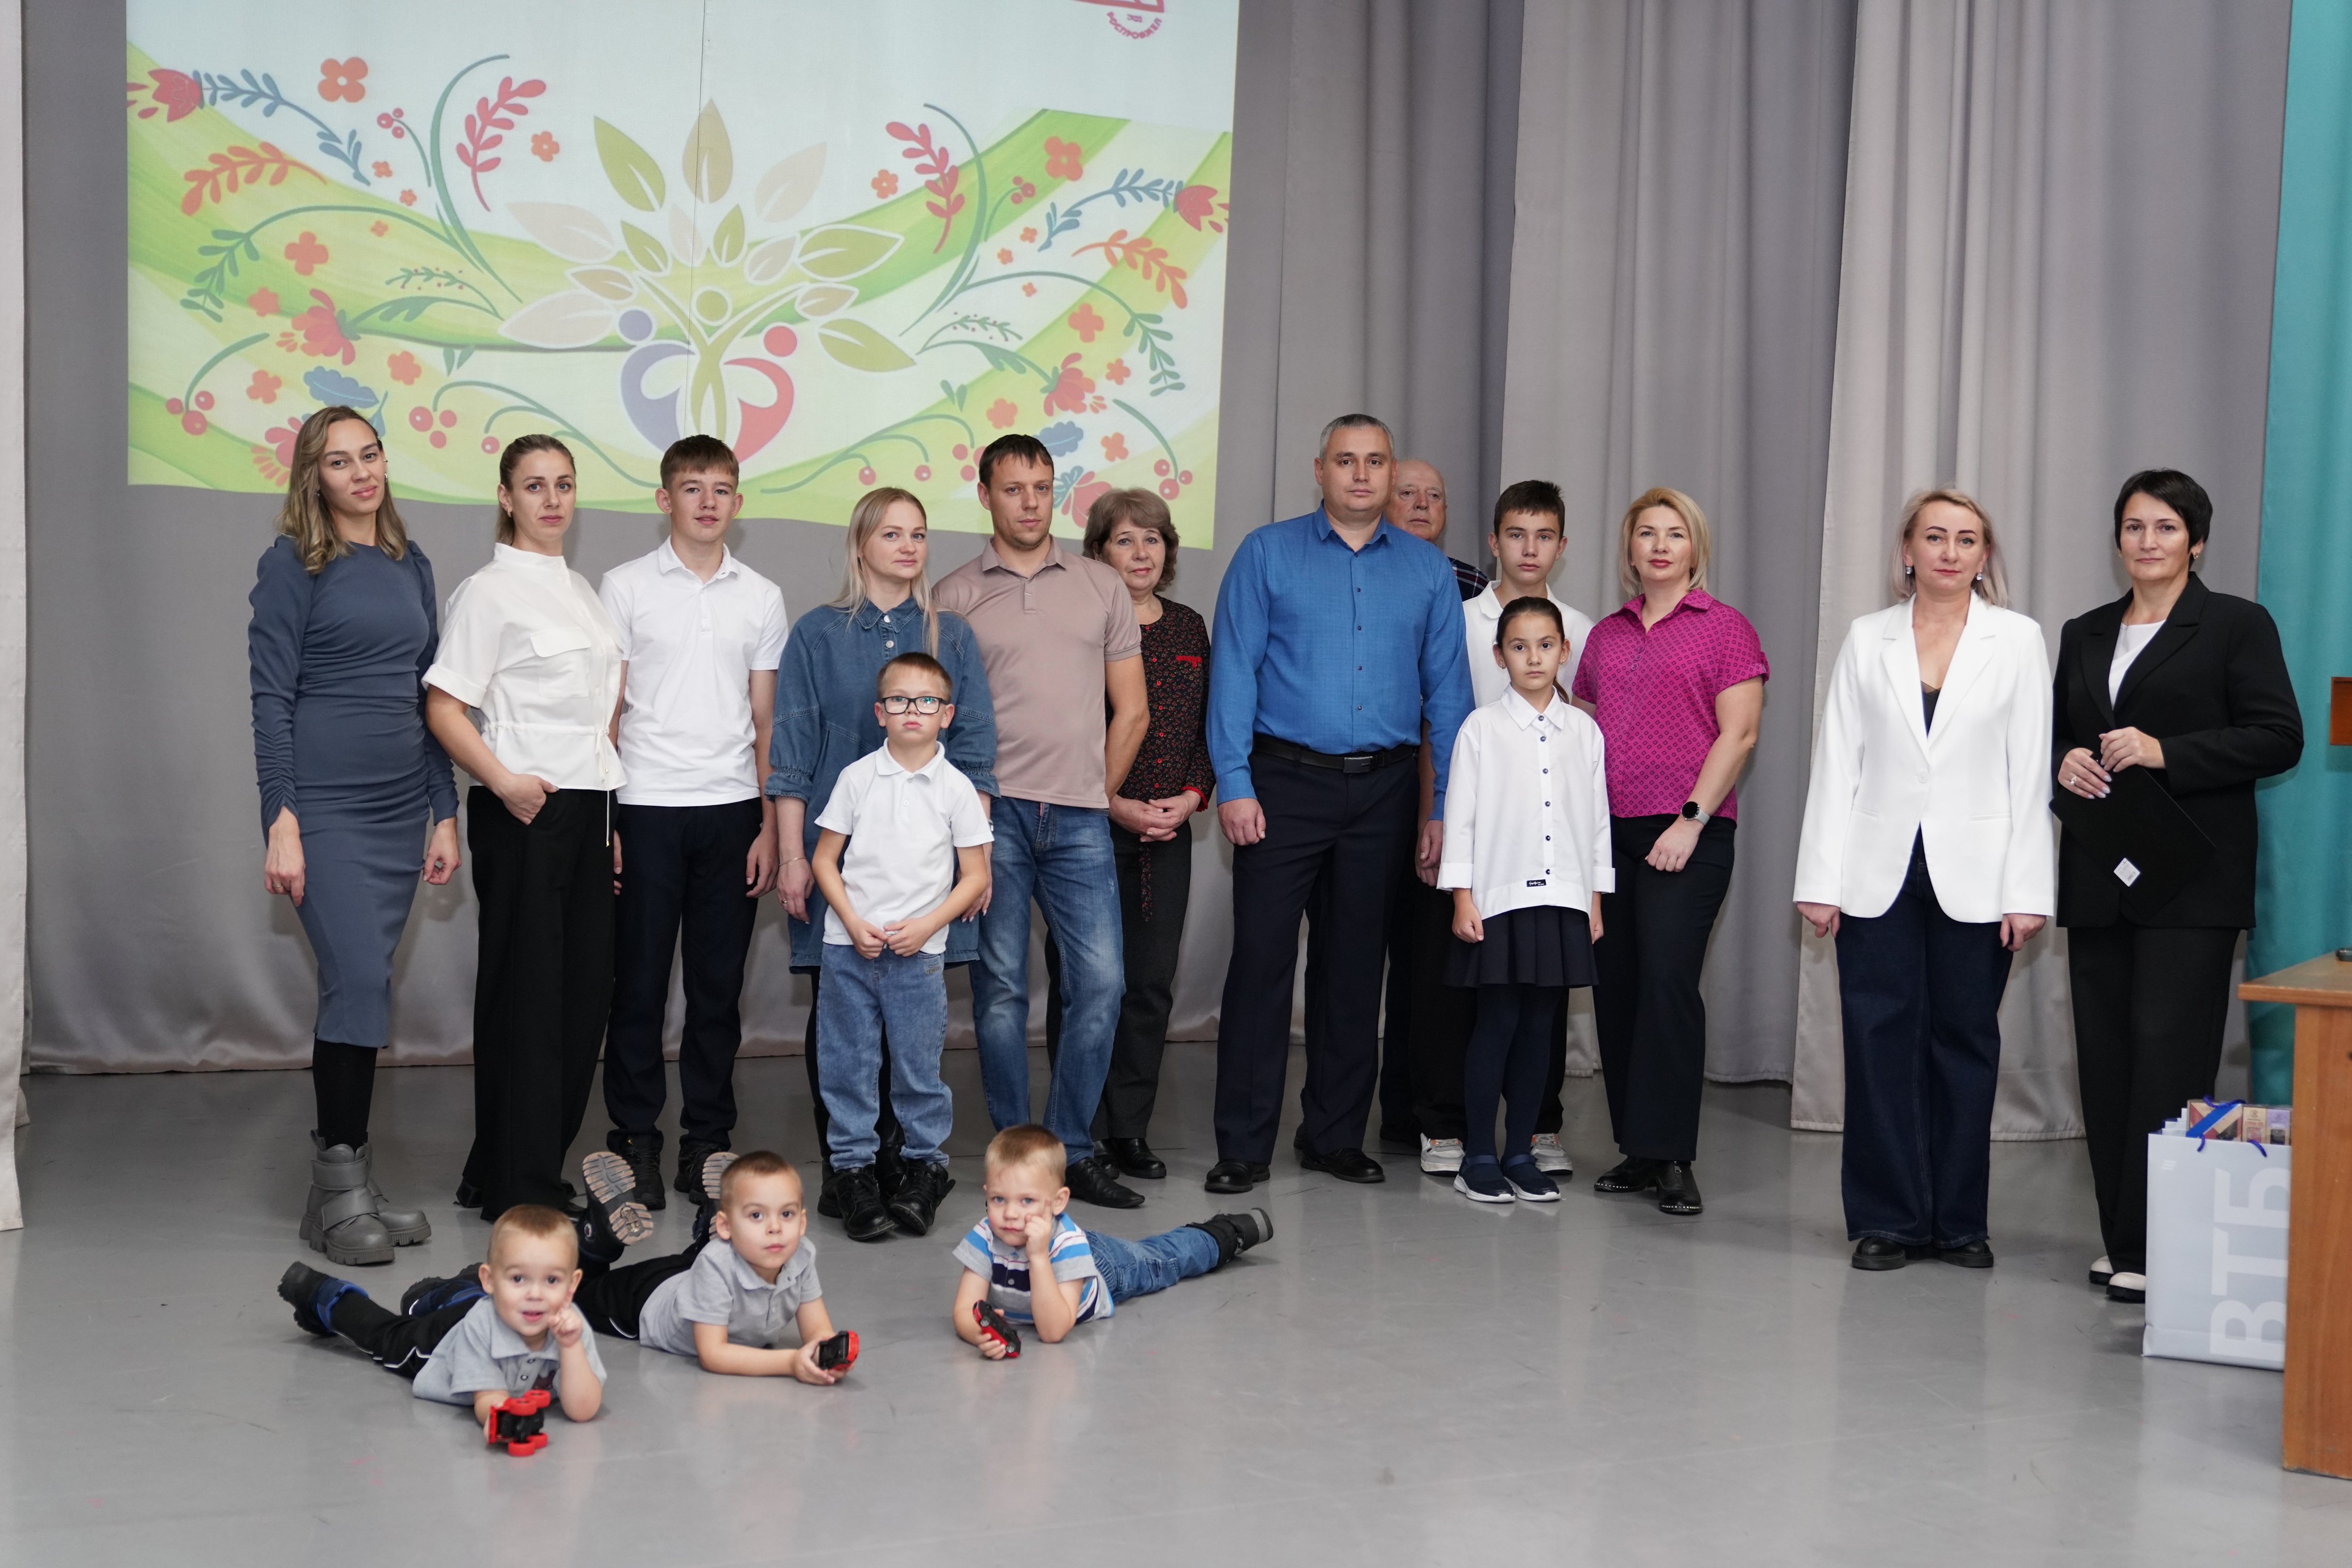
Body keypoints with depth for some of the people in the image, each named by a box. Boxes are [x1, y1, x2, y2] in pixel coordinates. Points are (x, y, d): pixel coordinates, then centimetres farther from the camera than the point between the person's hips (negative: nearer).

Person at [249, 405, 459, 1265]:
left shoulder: (410, 566, 15)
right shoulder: (293, 564, -3)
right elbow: (271, 698, -7)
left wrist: (445, 813, 14)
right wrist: (282, 821, -15)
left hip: (398, 810, 6)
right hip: (324, 806, -6)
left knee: (361, 989, 8)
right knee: (359, 983, -14)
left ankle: (350, 1187, 14)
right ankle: (338, 1188, -5)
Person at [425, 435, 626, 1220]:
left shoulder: (581, 591, 17)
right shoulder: (490, 591, -6)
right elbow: (443, 708, -12)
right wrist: (503, 781, -24)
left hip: (586, 807, 8)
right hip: (522, 808, -8)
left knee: (585, 990, 7)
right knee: (527, 992, -3)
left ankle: (502, 1172, 19)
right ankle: (521, 1190, 5)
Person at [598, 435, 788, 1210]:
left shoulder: (761, 597, 10)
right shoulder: (625, 587, 3)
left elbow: (766, 722, 10)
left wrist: (770, 827, 4)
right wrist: (600, 820, -5)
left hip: (732, 808, 2)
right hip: (646, 806, -2)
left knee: (719, 984, 6)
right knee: (638, 982, 1)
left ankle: (707, 1139, 16)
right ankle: (635, 1140, 12)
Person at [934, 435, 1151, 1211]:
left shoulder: (1102, 586, 12)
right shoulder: (954, 596, 6)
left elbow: (1131, 711, 14)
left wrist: (1096, 796, 9)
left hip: (1080, 821, 2)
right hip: (991, 814, -2)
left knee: (1100, 981, -3)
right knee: (1001, 988, 1)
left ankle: (1072, 1151, 9)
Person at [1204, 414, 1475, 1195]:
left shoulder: (1429, 571, 10)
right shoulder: (1267, 554, 3)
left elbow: (1446, 690, 9)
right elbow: (1234, 671, -1)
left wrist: (1447, 806, 3)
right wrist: (1234, 784, -10)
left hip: (1382, 789, 3)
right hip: (1285, 783, -3)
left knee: (1356, 963, 9)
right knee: (1262, 956, -5)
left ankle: (1336, 1136, 20)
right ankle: (1244, 1144, 2)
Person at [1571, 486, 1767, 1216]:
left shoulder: (1724, 628, 1)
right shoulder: (1605, 635, 17)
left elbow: (1738, 734, -6)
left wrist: (1692, 820, -12)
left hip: (1688, 834, -5)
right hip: (1609, 834, 5)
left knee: (1668, 979, -14)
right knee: (1615, 986, 5)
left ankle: (1671, 1156, -7)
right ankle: (1637, 1152, 13)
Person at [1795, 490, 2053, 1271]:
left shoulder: (2018, 640, 4)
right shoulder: (1867, 639, 6)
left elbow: (2029, 772, 0)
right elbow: (1835, 764, 4)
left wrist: (2028, 891, -6)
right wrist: (1820, 879, -2)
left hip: (1974, 876, -1)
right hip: (1879, 873, 1)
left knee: (1965, 1042, 6)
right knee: (1881, 1042, 2)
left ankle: (1958, 1219, 16)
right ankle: (1889, 1218, 11)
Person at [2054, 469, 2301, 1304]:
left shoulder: (2237, 625, 0)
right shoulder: (2084, 634, 16)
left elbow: (2278, 736, -7)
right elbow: (2053, 731, 21)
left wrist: (2166, 754, -17)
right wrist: (2064, 763, -2)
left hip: (2189, 880, -5)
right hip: (2100, 879, 6)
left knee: (2168, 1054, -10)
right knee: (2105, 1058, 6)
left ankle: (2155, 1247, -6)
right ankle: (2121, 1238, 13)